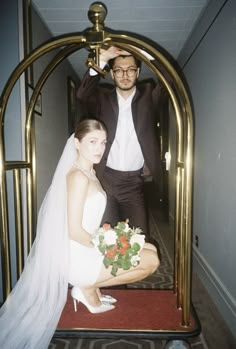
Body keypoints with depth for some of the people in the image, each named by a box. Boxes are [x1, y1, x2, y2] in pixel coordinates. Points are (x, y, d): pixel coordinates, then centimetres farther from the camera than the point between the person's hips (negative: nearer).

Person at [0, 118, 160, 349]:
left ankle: (90, 285, 16)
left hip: (86, 248, 9)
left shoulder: (89, 173, 9)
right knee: (151, 261, -7)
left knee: (149, 249, 17)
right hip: (77, 257, -9)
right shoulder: (78, 176, -21)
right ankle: (88, 287, 4)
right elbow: (74, 231, -23)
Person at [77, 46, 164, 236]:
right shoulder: (102, 98, 4)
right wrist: (101, 59, -22)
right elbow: (82, 94, -13)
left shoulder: (148, 95, 6)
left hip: (134, 183, 1)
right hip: (105, 180, 0)